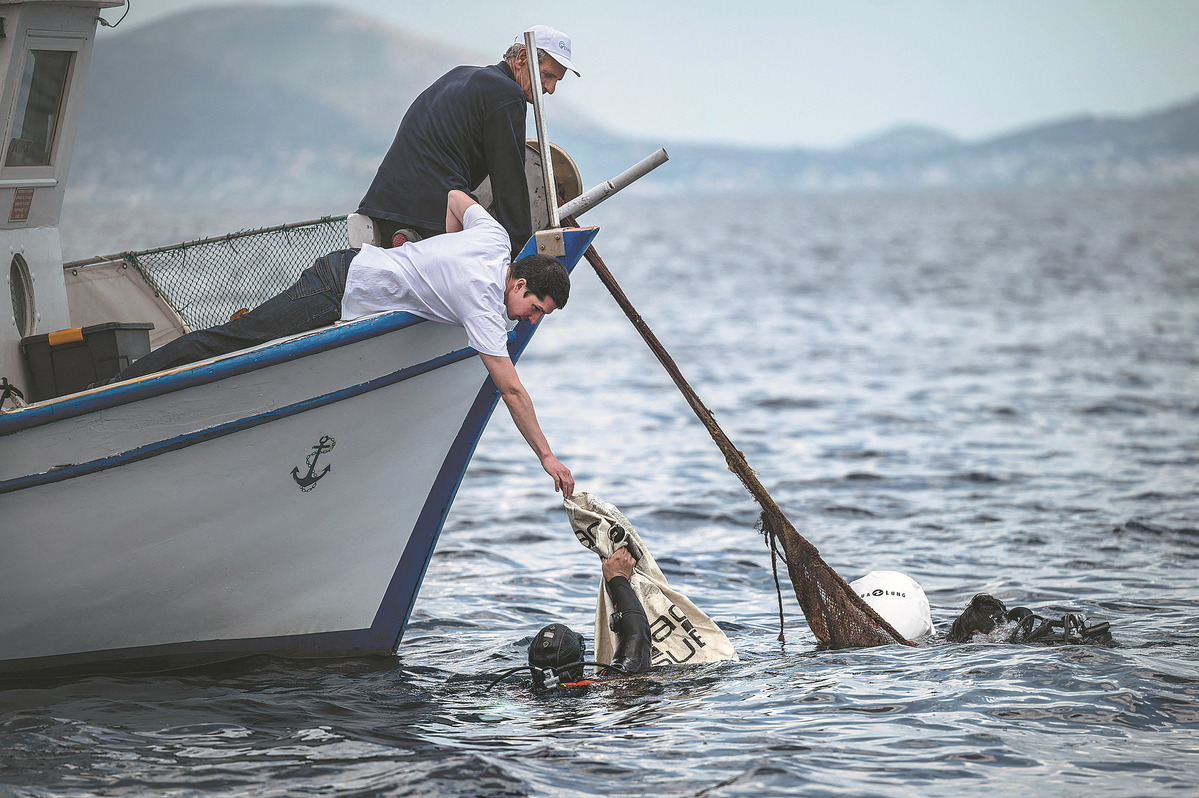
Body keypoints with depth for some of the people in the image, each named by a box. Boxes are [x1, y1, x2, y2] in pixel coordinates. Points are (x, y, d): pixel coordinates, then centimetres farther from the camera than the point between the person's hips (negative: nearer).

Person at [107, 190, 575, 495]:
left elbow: (456, 198, 24)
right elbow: (511, 390, -22)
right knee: (232, 343, -9)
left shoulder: (495, 236, 2)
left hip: (350, 262, 9)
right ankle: (120, 388, -9)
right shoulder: (483, 304, -21)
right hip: (337, 298, -9)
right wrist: (547, 456, -18)